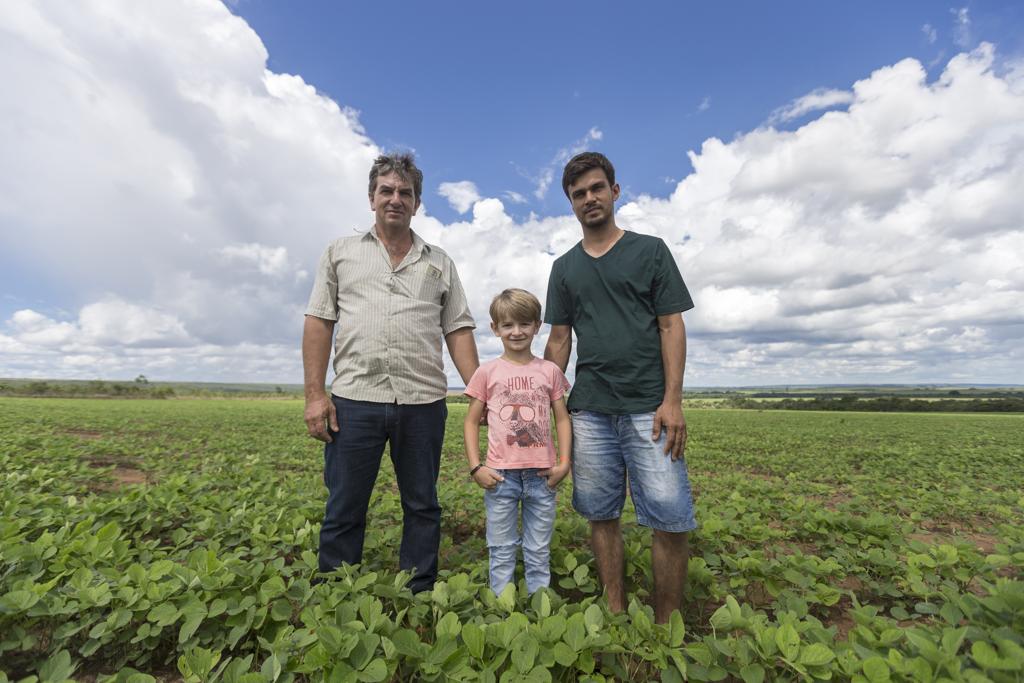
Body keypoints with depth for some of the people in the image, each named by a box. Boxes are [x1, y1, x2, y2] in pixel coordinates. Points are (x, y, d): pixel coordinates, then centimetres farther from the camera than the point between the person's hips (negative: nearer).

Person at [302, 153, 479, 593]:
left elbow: (458, 332, 8)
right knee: (343, 511, 9)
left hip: (423, 403, 1)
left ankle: (418, 599, 29)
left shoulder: (439, 262, 14)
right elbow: (318, 324, 6)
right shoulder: (340, 253, 12)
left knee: (422, 508, 12)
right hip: (355, 399, -1)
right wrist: (315, 395, -4)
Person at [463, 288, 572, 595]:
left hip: (541, 475, 1)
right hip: (500, 475, -1)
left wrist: (564, 463, -3)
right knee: (501, 552, 13)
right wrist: (475, 467, -5)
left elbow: (562, 419, 6)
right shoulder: (487, 372, 0)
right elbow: (471, 422, 3)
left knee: (539, 552, 16)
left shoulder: (550, 371, 3)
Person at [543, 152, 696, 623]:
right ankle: (615, 614, 26)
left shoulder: (650, 251, 6)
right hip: (589, 410, 3)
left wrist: (672, 400, -9)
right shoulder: (564, 268, 14)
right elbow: (559, 341, 12)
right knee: (601, 515, 9)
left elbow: (672, 327, 1)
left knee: (671, 518, -3)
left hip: (648, 407, -2)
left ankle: (666, 627, 17)